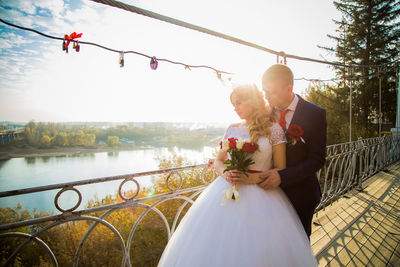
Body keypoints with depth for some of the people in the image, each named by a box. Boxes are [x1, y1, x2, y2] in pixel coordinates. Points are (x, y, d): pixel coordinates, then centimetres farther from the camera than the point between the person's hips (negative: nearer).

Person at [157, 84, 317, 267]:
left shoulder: (274, 129, -3)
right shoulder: (232, 129, 7)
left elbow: (280, 170, -2)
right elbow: (218, 161, 13)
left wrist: (252, 178, -16)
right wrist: (225, 173, -9)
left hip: (260, 194, -3)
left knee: (257, 252, 3)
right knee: (215, 249, 7)